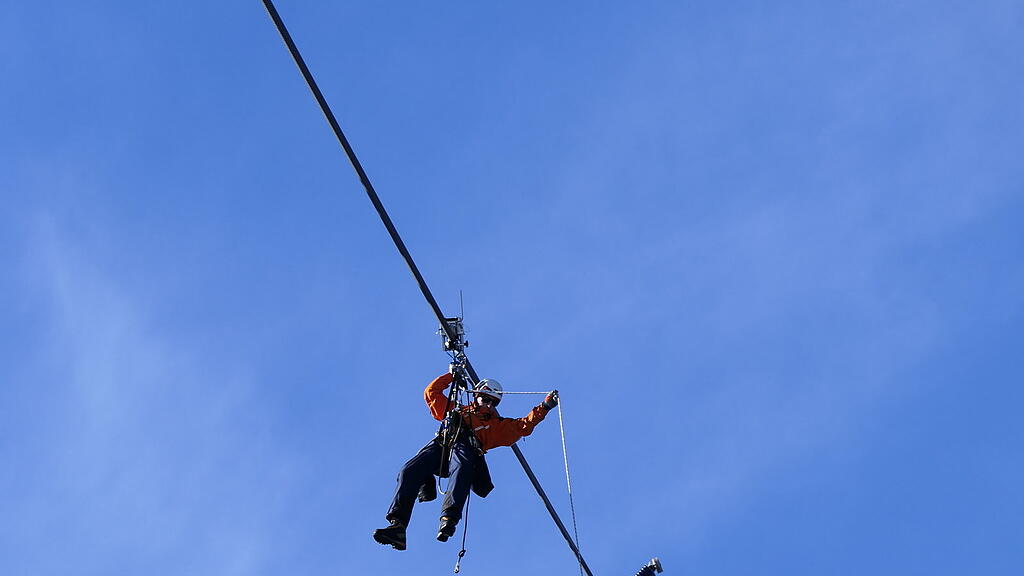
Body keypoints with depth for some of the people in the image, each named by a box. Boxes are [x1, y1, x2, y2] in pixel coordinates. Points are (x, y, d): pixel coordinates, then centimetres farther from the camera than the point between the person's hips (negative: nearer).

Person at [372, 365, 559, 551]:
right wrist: (451, 375, 43)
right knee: (409, 471, -27)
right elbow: (431, 392, 44)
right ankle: (398, 526, -39)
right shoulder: (455, 410, 41)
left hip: (465, 447, -2)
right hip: (440, 445, 2)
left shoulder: (496, 424, 35)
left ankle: (449, 519, -58)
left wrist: (545, 406, 16)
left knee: (462, 468, -42)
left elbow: (523, 426, 24)